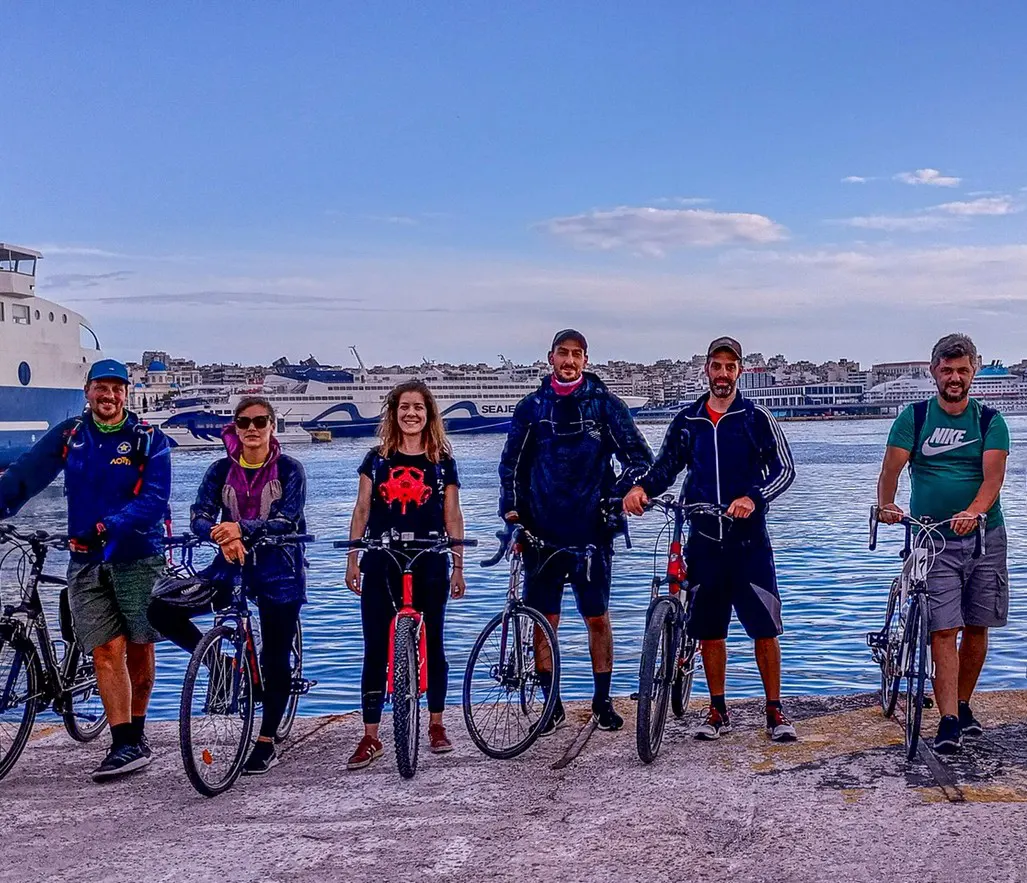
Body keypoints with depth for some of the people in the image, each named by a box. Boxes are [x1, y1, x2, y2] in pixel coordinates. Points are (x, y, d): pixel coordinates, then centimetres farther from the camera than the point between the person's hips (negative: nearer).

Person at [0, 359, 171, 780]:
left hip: (138, 558, -1)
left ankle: (136, 733, 24)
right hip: (86, 561, 2)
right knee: (107, 650, -6)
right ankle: (126, 745, -5)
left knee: (139, 648, 6)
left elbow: (155, 499, -14)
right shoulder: (69, 435, 7)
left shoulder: (150, 441, -3)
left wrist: (111, 526, -26)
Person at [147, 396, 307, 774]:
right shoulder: (221, 470, 3)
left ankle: (266, 744, 17)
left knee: (275, 658, 2)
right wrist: (222, 536, -27)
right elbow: (199, 517, -4)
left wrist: (240, 527, -31)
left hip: (277, 572, -3)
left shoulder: (290, 469, -5)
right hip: (231, 565, 3)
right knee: (162, 609, -15)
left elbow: (287, 521, -16)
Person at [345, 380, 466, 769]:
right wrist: (352, 559, 0)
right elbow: (362, 510, 7)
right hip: (380, 565, 1)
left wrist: (458, 568, 2)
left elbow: (452, 517, 6)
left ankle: (436, 725, 24)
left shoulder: (442, 462, 6)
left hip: (429, 566, 0)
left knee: (433, 646, 8)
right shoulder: (377, 458, 7)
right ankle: (370, 738, 5)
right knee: (375, 651, 0)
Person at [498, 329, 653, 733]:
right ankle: (552, 705, 15)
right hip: (542, 532, 2)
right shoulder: (532, 407, 8)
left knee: (597, 617, 4)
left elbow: (640, 457, 3)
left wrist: (617, 494, -12)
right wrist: (511, 507, 3)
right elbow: (512, 464, 15)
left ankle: (603, 701, 17)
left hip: (590, 531, -2)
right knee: (544, 620, 4)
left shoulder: (605, 404, 2)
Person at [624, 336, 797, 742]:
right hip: (704, 541, 3)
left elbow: (784, 470, -5)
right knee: (709, 630, 8)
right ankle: (718, 711, 20)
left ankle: (775, 711, 11)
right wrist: (640, 487, -9)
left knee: (764, 628, -2)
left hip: (749, 540, -3)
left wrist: (753, 498, -23)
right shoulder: (687, 421, 8)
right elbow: (665, 468, 12)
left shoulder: (757, 418, 0)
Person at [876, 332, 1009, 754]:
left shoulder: (990, 420, 3)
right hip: (932, 540, -2)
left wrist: (973, 512, -31)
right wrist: (886, 505, -29)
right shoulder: (914, 418, 2)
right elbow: (891, 469, -8)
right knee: (944, 630, -9)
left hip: (986, 537, 2)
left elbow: (993, 475, -12)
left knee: (977, 628, 8)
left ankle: (962, 705, 26)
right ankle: (949, 721, -9)